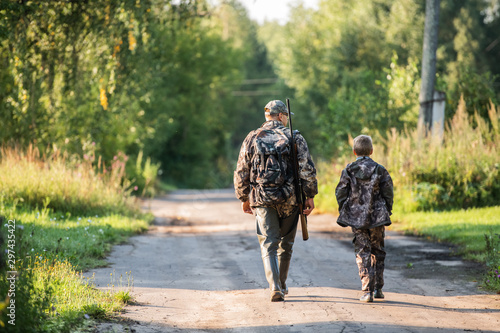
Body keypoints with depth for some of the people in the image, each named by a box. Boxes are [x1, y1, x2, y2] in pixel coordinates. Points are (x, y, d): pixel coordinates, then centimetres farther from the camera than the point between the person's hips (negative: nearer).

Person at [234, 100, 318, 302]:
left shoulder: (252, 139, 5)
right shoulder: (294, 138, 0)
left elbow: (241, 173, 7)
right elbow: (307, 170, -6)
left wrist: (244, 198, 16)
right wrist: (310, 196, 0)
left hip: (261, 199, 0)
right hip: (289, 199, 0)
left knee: (268, 245, -1)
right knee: (285, 243, 16)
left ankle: (275, 287, -18)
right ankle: (282, 286, 26)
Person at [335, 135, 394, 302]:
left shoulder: (348, 170, -2)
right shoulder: (380, 170, -2)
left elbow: (340, 193, -1)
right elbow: (388, 193, -1)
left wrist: (344, 212, 11)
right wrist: (387, 211, 11)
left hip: (356, 218, 0)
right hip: (377, 218, 1)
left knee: (362, 253, 2)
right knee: (377, 252, 16)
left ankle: (367, 291, -7)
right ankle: (378, 288, 18)